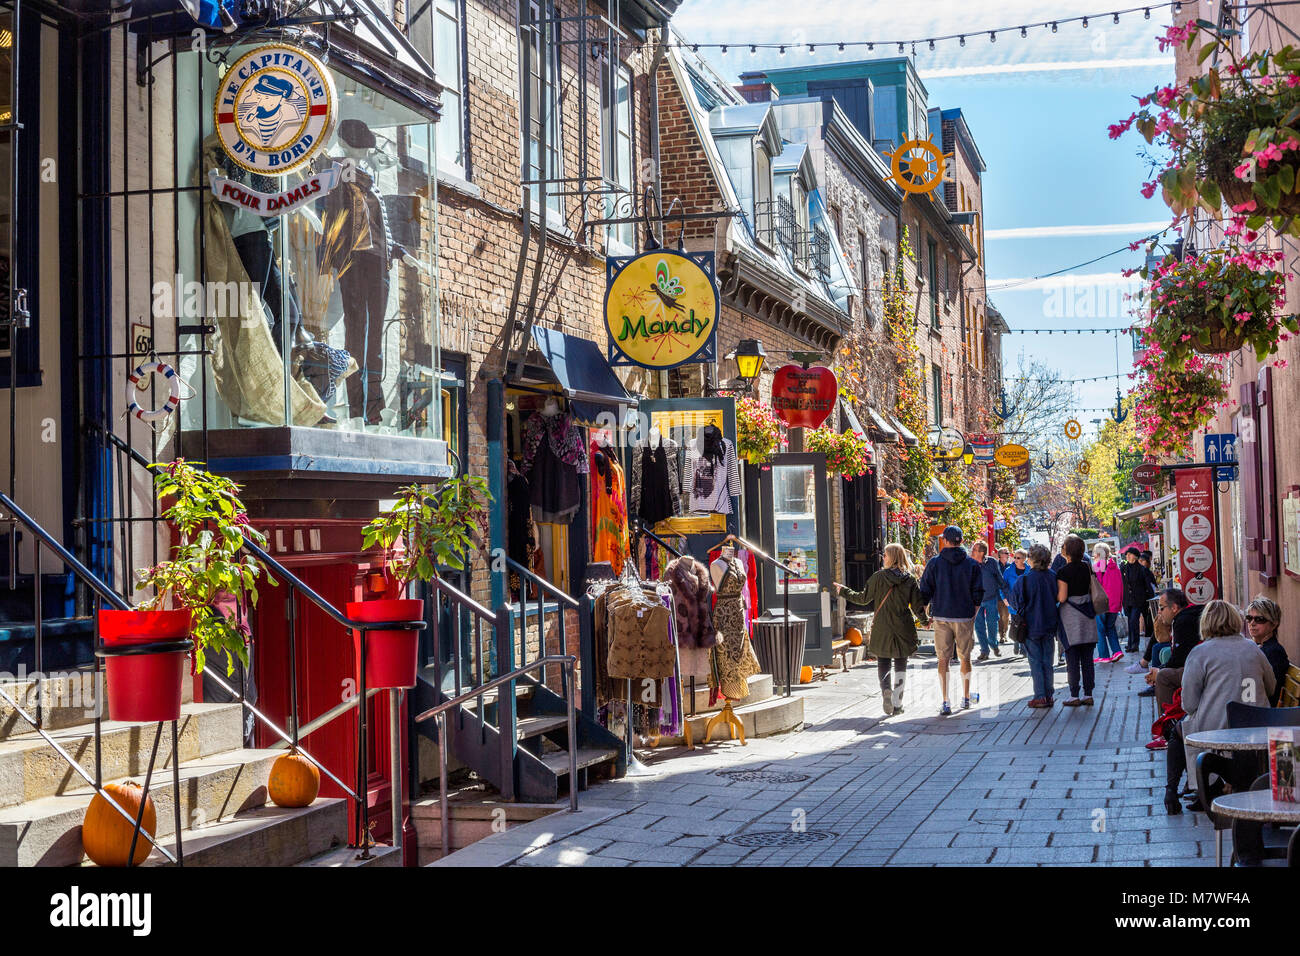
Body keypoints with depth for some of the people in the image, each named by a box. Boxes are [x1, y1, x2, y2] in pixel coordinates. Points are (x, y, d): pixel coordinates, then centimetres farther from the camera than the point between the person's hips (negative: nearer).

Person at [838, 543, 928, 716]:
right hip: (903, 630, 1)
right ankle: (897, 703, 6)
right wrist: (924, 617, 21)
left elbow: (864, 598, 2)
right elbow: (918, 606, -1)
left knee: (883, 664, 11)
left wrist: (844, 591, 17)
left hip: (882, 629, -1)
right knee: (900, 666, 11)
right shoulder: (910, 579, -3)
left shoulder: (878, 577, -6)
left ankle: (886, 689, -17)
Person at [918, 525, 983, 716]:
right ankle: (966, 698, 24)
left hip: (941, 616, -1)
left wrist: (927, 614, 9)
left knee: (943, 659, 1)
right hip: (965, 618, 1)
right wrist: (973, 613, 14)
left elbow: (925, 591, -2)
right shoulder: (972, 564, 1)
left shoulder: (934, 562, -2)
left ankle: (945, 703, -6)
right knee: (965, 658, 15)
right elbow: (978, 593, 2)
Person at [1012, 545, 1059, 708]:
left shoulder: (1024, 579, -15)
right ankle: (1049, 695, 14)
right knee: (1047, 662, 12)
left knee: (1035, 662, 3)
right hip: (1049, 625, 4)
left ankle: (1040, 696, 1)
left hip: (1031, 625, -4)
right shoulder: (1053, 577, -4)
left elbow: (1015, 601, -10)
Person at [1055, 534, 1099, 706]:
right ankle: (1088, 695, 9)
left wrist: (1053, 595, 4)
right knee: (1087, 657, 8)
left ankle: (1074, 696, -1)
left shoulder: (1064, 572, -13)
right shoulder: (1087, 566, 4)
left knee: (1072, 658, -1)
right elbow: (1092, 590, 11)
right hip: (1087, 614, 5)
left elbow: (1062, 597, -14)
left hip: (1070, 614, -5)